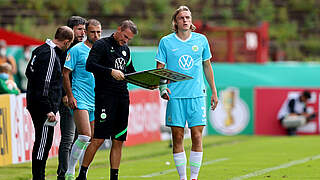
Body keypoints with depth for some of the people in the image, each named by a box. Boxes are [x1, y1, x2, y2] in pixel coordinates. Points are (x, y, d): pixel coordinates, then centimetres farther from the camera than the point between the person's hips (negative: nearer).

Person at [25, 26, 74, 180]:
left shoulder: (41, 50, 13)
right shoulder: (50, 55, -17)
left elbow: (29, 73, 24)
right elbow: (44, 84, -22)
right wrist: (49, 110, -22)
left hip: (35, 104, 10)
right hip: (43, 107, -10)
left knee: (42, 143, 15)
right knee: (43, 143, -7)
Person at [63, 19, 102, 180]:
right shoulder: (77, 50, -4)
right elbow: (65, 74, -5)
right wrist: (70, 96, -12)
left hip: (96, 100, 6)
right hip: (80, 98, -6)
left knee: (91, 140, 5)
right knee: (85, 136, -18)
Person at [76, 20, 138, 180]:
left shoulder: (125, 50, 20)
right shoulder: (102, 45, -3)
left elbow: (131, 73, 27)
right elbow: (90, 65, -16)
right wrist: (111, 71, -26)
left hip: (122, 98, 7)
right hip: (105, 97, -7)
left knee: (118, 141, 6)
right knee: (99, 138, -11)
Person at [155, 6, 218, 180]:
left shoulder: (201, 40, 8)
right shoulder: (166, 42, 3)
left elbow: (207, 67, 17)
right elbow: (159, 68, 3)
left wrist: (214, 92, 16)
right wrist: (162, 88, -14)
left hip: (197, 95, 1)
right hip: (175, 96, -1)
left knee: (197, 137, -5)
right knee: (177, 138, -1)